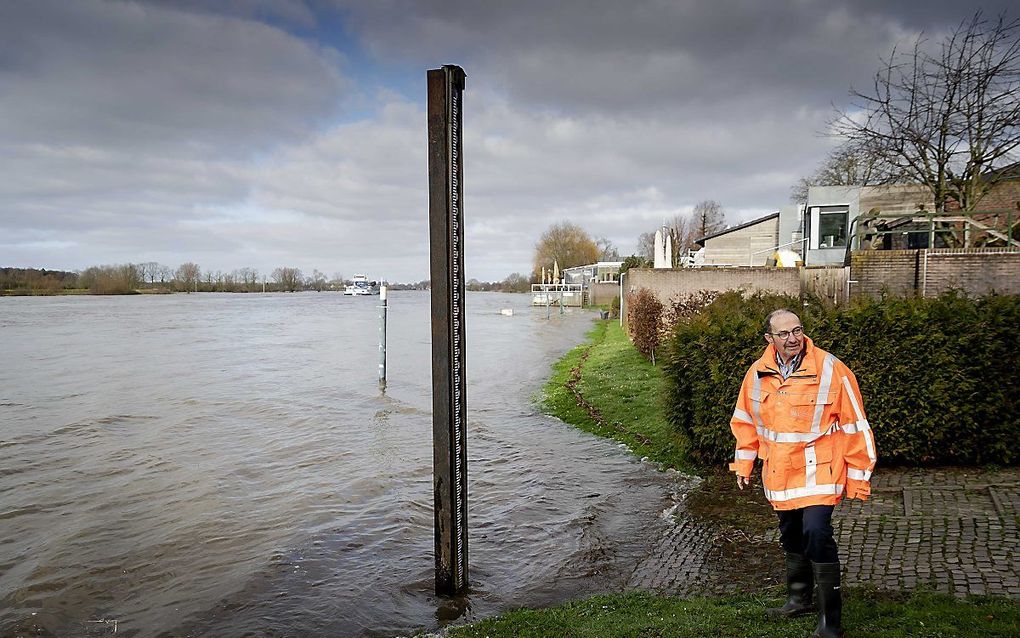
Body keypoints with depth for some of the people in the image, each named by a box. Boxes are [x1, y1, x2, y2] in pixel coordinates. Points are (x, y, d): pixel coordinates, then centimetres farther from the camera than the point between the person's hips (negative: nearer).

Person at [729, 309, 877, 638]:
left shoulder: (831, 369, -13)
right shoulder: (758, 373, 0)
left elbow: (854, 425, -9)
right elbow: (746, 420, 13)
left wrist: (858, 477, -6)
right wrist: (743, 464, 15)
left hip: (818, 472, -5)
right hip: (779, 474, 5)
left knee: (816, 535, -16)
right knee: (791, 537, 18)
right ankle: (799, 598, 40)